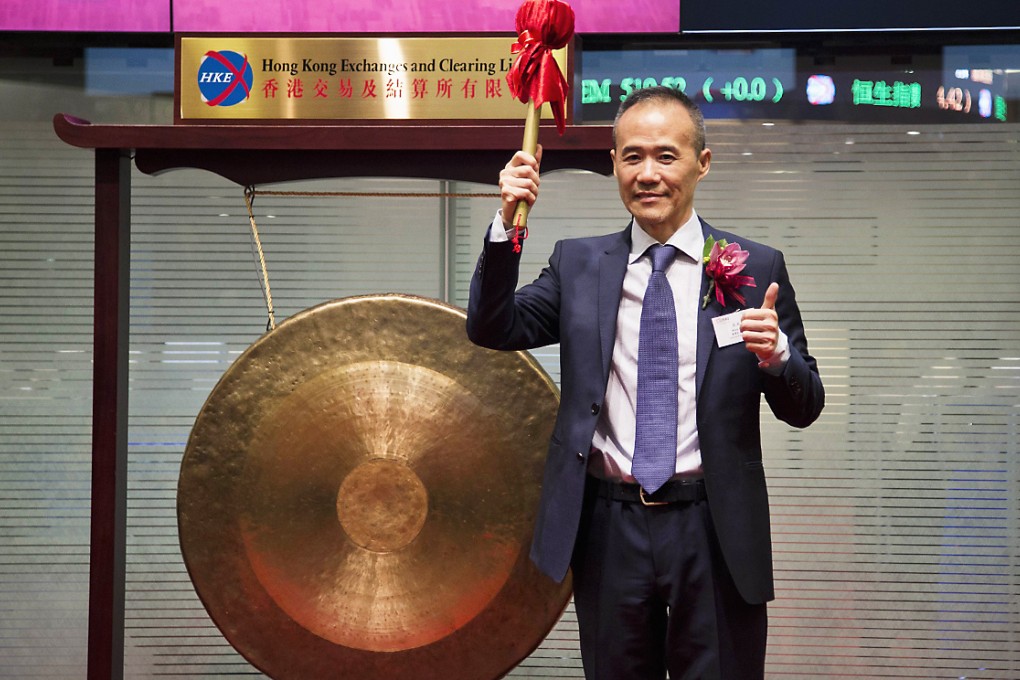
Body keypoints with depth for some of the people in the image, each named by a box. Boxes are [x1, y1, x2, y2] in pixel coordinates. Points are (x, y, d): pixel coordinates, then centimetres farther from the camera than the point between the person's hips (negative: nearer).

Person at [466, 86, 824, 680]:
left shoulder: (755, 268, 1)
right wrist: (508, 224, -13)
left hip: (714, 529, -1)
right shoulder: (578, 264, 7)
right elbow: (492, 328, -1)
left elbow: (804, 408, 1)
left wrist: (777, 354, -21)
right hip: (609, 526, 2)